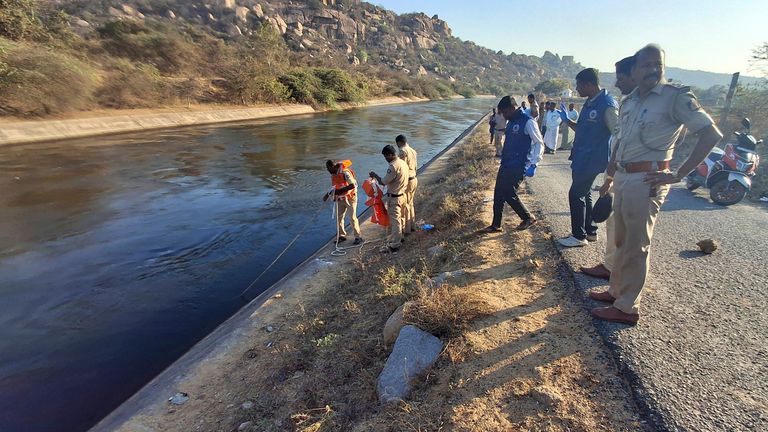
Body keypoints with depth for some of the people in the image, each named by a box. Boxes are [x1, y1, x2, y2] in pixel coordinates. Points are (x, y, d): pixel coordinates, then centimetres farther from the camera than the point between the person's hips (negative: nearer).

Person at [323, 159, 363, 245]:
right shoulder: (333, 174, 0)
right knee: (339, 217, 8)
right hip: (340, 198, 8)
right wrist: (329, 193, 2)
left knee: (352, 217, -5)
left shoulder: (345, 172, -26)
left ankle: (358, 237, 7)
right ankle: (342, 235, 22)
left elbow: (352, 185, -35)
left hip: (350, 197, -8)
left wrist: (339, 191, -36)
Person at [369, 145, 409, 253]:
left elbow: (383, 182, -22)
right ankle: (399, 237, 38)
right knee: (399, 218, 22)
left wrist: (375, 175, -5)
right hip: (402, 194, 9)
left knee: (395, 221, -2)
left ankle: (394, 245, 5)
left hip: (394, 198, -9)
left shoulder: (393, 166, -25)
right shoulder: (403, 162, 5)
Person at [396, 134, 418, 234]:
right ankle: (412, 226, 29)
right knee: (410, 203, 20)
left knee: (405, 205, 1)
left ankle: (406, 229, 9)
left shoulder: (403, 151, -17)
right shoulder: (413, 151, 10)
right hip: (414, 179, 9)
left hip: (407, 180, -9)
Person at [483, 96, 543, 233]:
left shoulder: (528, 122, -13)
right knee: (498, 194, 7)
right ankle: (496, 225, 16)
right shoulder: (511, 122, 13)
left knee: (509, 194, -9)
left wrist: (533, 163, -19)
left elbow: (539, 143, -11)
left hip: (518, 166, -8)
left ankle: (528, 217, 13)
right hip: (506, 165, 8)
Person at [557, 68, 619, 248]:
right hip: (581, 159, 9)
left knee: (576, 194, -4)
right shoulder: (589, 103, 11)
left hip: (592, 160, -9)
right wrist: (566, 120, 14)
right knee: (584, 194, 16)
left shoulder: (607, 105, -17)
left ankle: (579, 236, 7)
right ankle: (590, 231, 29)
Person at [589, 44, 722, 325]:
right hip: (623, 178, 7)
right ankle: (617, 291, 31)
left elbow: (711, 135, -11)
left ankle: (627, 307, 11)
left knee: (636, 246, 0)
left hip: (646, 182, -7)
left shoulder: (675, 97, -8)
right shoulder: (629, 101, 12)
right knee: (622, 241, 17)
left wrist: (678, 174, -15)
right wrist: (610, 175, 21)